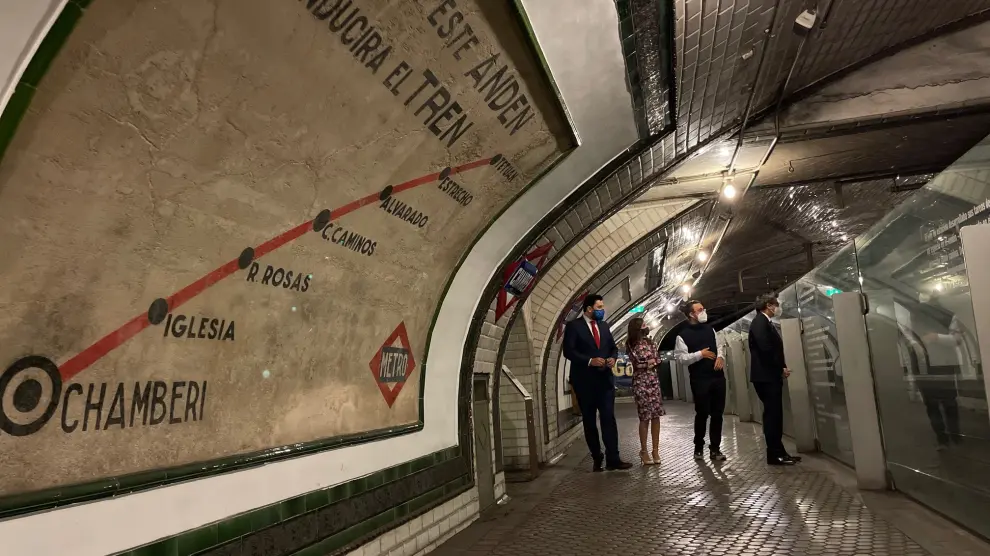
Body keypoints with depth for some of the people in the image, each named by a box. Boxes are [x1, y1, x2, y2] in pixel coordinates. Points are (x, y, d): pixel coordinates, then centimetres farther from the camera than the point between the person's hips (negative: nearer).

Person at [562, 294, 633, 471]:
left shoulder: (604, 325, 12)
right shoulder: (573, 326, -6)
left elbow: (613, 347, 18)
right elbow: (568, 351, -13)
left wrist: (612, 358, -4)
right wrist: (589, 361, -21)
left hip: (605, 379, 4)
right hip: (585, 381, -4)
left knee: (609, 418, -3)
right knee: (589, 421, 8)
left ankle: (613, 459, -1)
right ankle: (597, 459, 19)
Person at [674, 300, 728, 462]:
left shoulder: (709, 329, 11)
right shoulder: (683, 335, -7)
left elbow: (720, 345, 18)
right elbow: (680, 357, -13)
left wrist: (720, 357, -2)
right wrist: (700, 354, -17)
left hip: (718, 376, 5)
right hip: (700, 380, -5)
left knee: (717, 413, 8)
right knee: (702, 413, 3)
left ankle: (715, 448, 19)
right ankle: (699, 447, 24)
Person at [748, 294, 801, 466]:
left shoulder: (766, 323, 18)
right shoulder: (760, 322, -13)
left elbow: (773, 348, 17)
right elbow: (765, 348, -22)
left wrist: (781, 368, 3)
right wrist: (781, 367, -11)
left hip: (771, 375, 10)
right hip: (765, 376, -10)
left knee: (774, 414, 12)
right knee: (772, 415, -5)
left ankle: (778, 452, 19)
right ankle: (774, 454, 1)